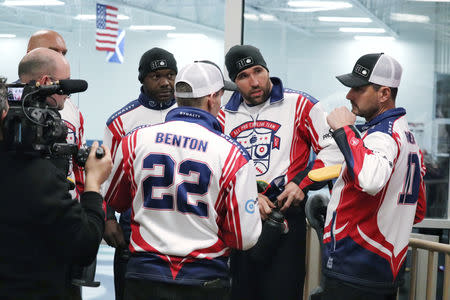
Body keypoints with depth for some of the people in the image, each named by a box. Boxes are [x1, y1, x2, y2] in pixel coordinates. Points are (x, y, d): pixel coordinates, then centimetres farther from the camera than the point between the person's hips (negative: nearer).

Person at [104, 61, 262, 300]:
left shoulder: (135, 140, -3)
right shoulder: (232, 155, -11)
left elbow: (114, 202, 13)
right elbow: (246, 237, -9)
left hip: (143, 277, 2)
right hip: (206, 280, -1)